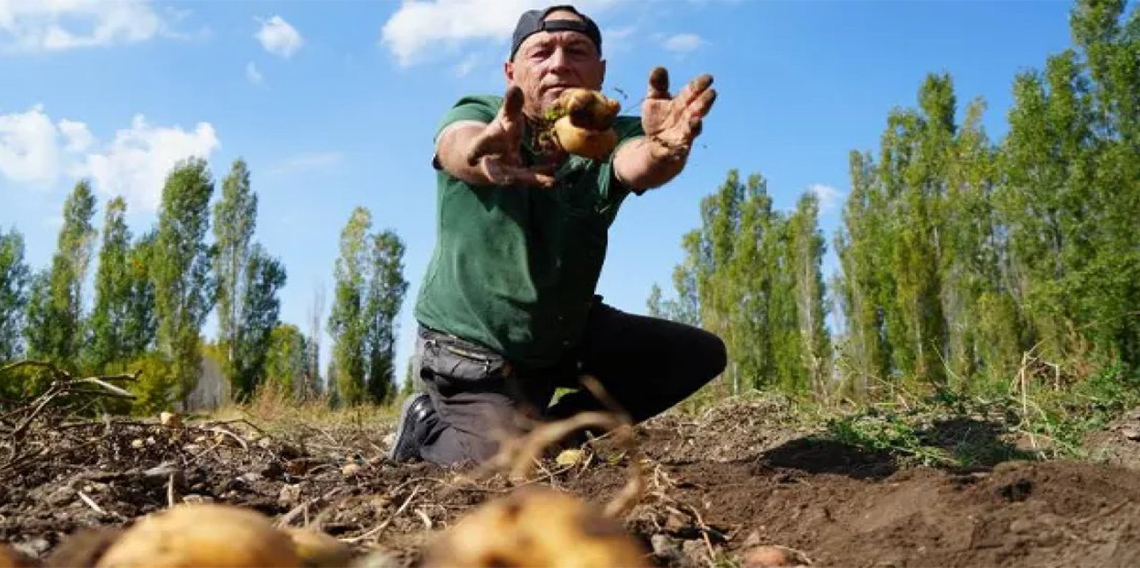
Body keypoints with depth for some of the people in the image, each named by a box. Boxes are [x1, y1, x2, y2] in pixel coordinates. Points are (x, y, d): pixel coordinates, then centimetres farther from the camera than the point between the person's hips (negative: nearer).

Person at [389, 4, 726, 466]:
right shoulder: (476, 115, -17)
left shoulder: (610, 135, -13)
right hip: (470, 344, -4)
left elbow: (637, 163, -37)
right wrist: (482, 151, -66)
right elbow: (458, 148, -41)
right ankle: (428, 426, 11)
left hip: (567, 330, 4)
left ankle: (551, 430, 9)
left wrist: (664, 149, -62)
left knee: (699, 354, -2)